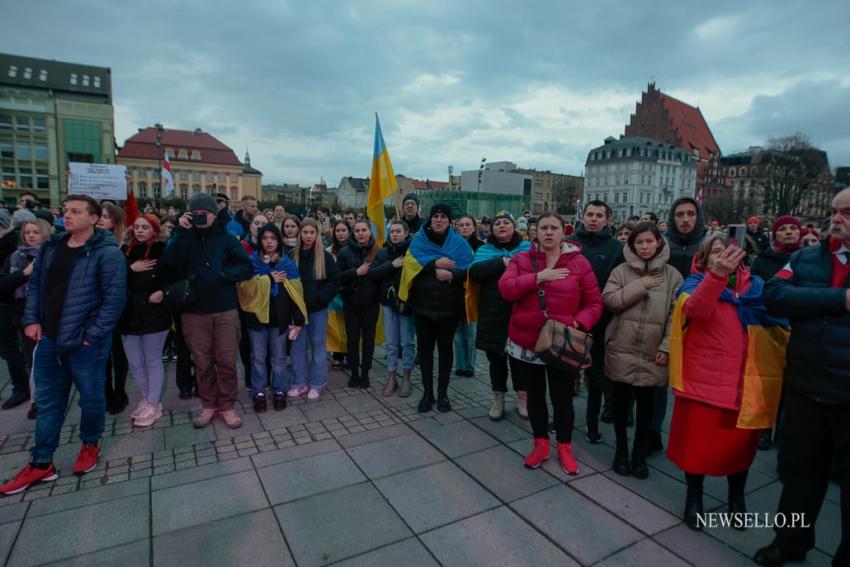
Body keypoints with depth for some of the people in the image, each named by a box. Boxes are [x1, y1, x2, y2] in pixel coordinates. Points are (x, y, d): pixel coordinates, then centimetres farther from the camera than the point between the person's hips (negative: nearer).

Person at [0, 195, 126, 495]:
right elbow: (35, 284, 16)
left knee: (91, 398, 11)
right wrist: (31, 319, 5)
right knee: (48, 402, 14)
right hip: (49, 340, 6)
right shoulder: (51, 247, 7)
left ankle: (90, 445, 34)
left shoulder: (107, 253, -15)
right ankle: (41, 464, 26)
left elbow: (115, 297, -18)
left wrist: (93, 334, -17)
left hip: (86, 343, -6)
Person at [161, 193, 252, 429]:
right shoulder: (184, 238, 7)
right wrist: (181, 231, -16)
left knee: (226, 361, 2)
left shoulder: (226, 238, 3)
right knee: (202, 362, 9)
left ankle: (227, 406, 17)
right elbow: (170, 263, -12)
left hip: (225, 310, -1)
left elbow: (247, 268, -3)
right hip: (194, 312, 2)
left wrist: (222, 274, -16)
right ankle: (209, 405, 25)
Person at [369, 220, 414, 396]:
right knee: (390, 342, 9)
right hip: (389, 301, 3)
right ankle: (391, 377, 19)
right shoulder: (383, 252, 6)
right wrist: (392, 265, -13)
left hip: (407, 301, -3)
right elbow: (372, 273, -5)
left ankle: (406, 378, 18)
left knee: (406, 341, 5)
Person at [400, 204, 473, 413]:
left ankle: (443, 393, 21)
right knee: (425, 348, 7)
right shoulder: (418, 240, 4)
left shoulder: (460, 243, 2)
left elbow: (468, 270, -6)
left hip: (449, 305, -1)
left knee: (445, 348, 8)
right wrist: (435, 264, -23)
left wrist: (451, 274, -25)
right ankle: (427, 392, 20)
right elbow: (410, 263, -12)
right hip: (423, 304, 1)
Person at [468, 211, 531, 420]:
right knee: (496, 358, 12)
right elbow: (474, 273, -10)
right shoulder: (485, 250, 10)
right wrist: (501, 262, -18)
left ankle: (522, 398, 26)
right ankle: (498, 399, 27)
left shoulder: (527, 247, 7)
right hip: (493, 315, 2)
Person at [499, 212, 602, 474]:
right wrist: (539, 277, -19)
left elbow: (594, 304, -2)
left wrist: (578, 323, -19)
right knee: (535, 396, 16)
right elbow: (505, 289, -14)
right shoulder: (521, 260, 1)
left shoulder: (579, 263, -3)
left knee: (562, 399, 6)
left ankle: (565, 447, 32)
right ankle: (540, 444, 36)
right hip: (526, 343, 2)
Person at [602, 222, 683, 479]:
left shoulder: (672, 275, 3)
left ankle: (640, 453, 25)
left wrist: (666, 347, -8)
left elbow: (677, 315, -1)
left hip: (652, 352, 0)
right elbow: (609, 300, -10)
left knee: (646, 403, 8)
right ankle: (621, 448, 28)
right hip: (621, 348, 0)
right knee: (621, 400, 10)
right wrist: (641, 285, -14)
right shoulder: (621, 271, 2)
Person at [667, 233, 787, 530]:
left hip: (746, 381, 3)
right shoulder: (695, 283, -4)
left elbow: (781, 324, 13)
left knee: (741, 443, 15)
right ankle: (694, 498, 29)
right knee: (698, 442, 6)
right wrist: (717, 273, -44)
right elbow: (695, 309, -28)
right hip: (705, 379, -3)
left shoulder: (757, 285, 9)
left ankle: (737, 499, 39)